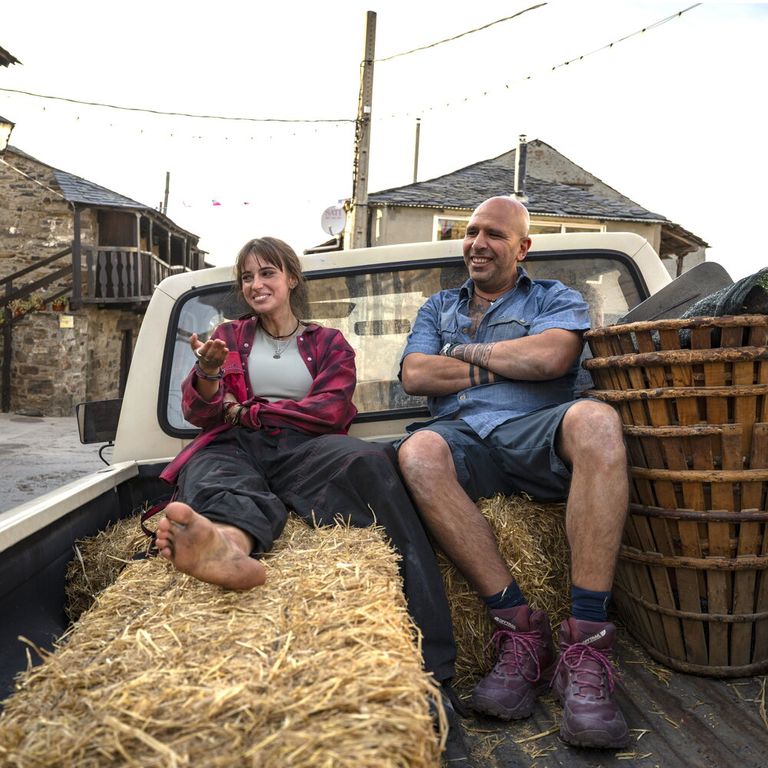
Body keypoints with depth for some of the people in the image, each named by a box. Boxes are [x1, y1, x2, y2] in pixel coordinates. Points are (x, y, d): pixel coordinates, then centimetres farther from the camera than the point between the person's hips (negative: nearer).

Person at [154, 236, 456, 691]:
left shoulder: (329, 342, 23)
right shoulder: (230, 337, 27)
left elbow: (331, 410, 5)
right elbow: (198, 413, 15)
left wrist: (245, 411, 3)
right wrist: (208, 373, -9)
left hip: (304, 447, -1)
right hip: (236, 447, 2)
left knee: (370, 462, -36)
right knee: (212, 474, -38)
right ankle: (231, 544, -76)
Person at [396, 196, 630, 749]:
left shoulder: (555, 299, 20)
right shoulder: (439, 308, 28)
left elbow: (551, 356, -5)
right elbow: (414, 376, 8)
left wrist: (471, 352, 6)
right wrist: (510, 364, 5)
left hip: (537, 435, -1)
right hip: (464, 440, 2)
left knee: (595, 419, -35)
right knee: (417, 451, -34)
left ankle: (586, 643, -33)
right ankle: (524, 631, -28)